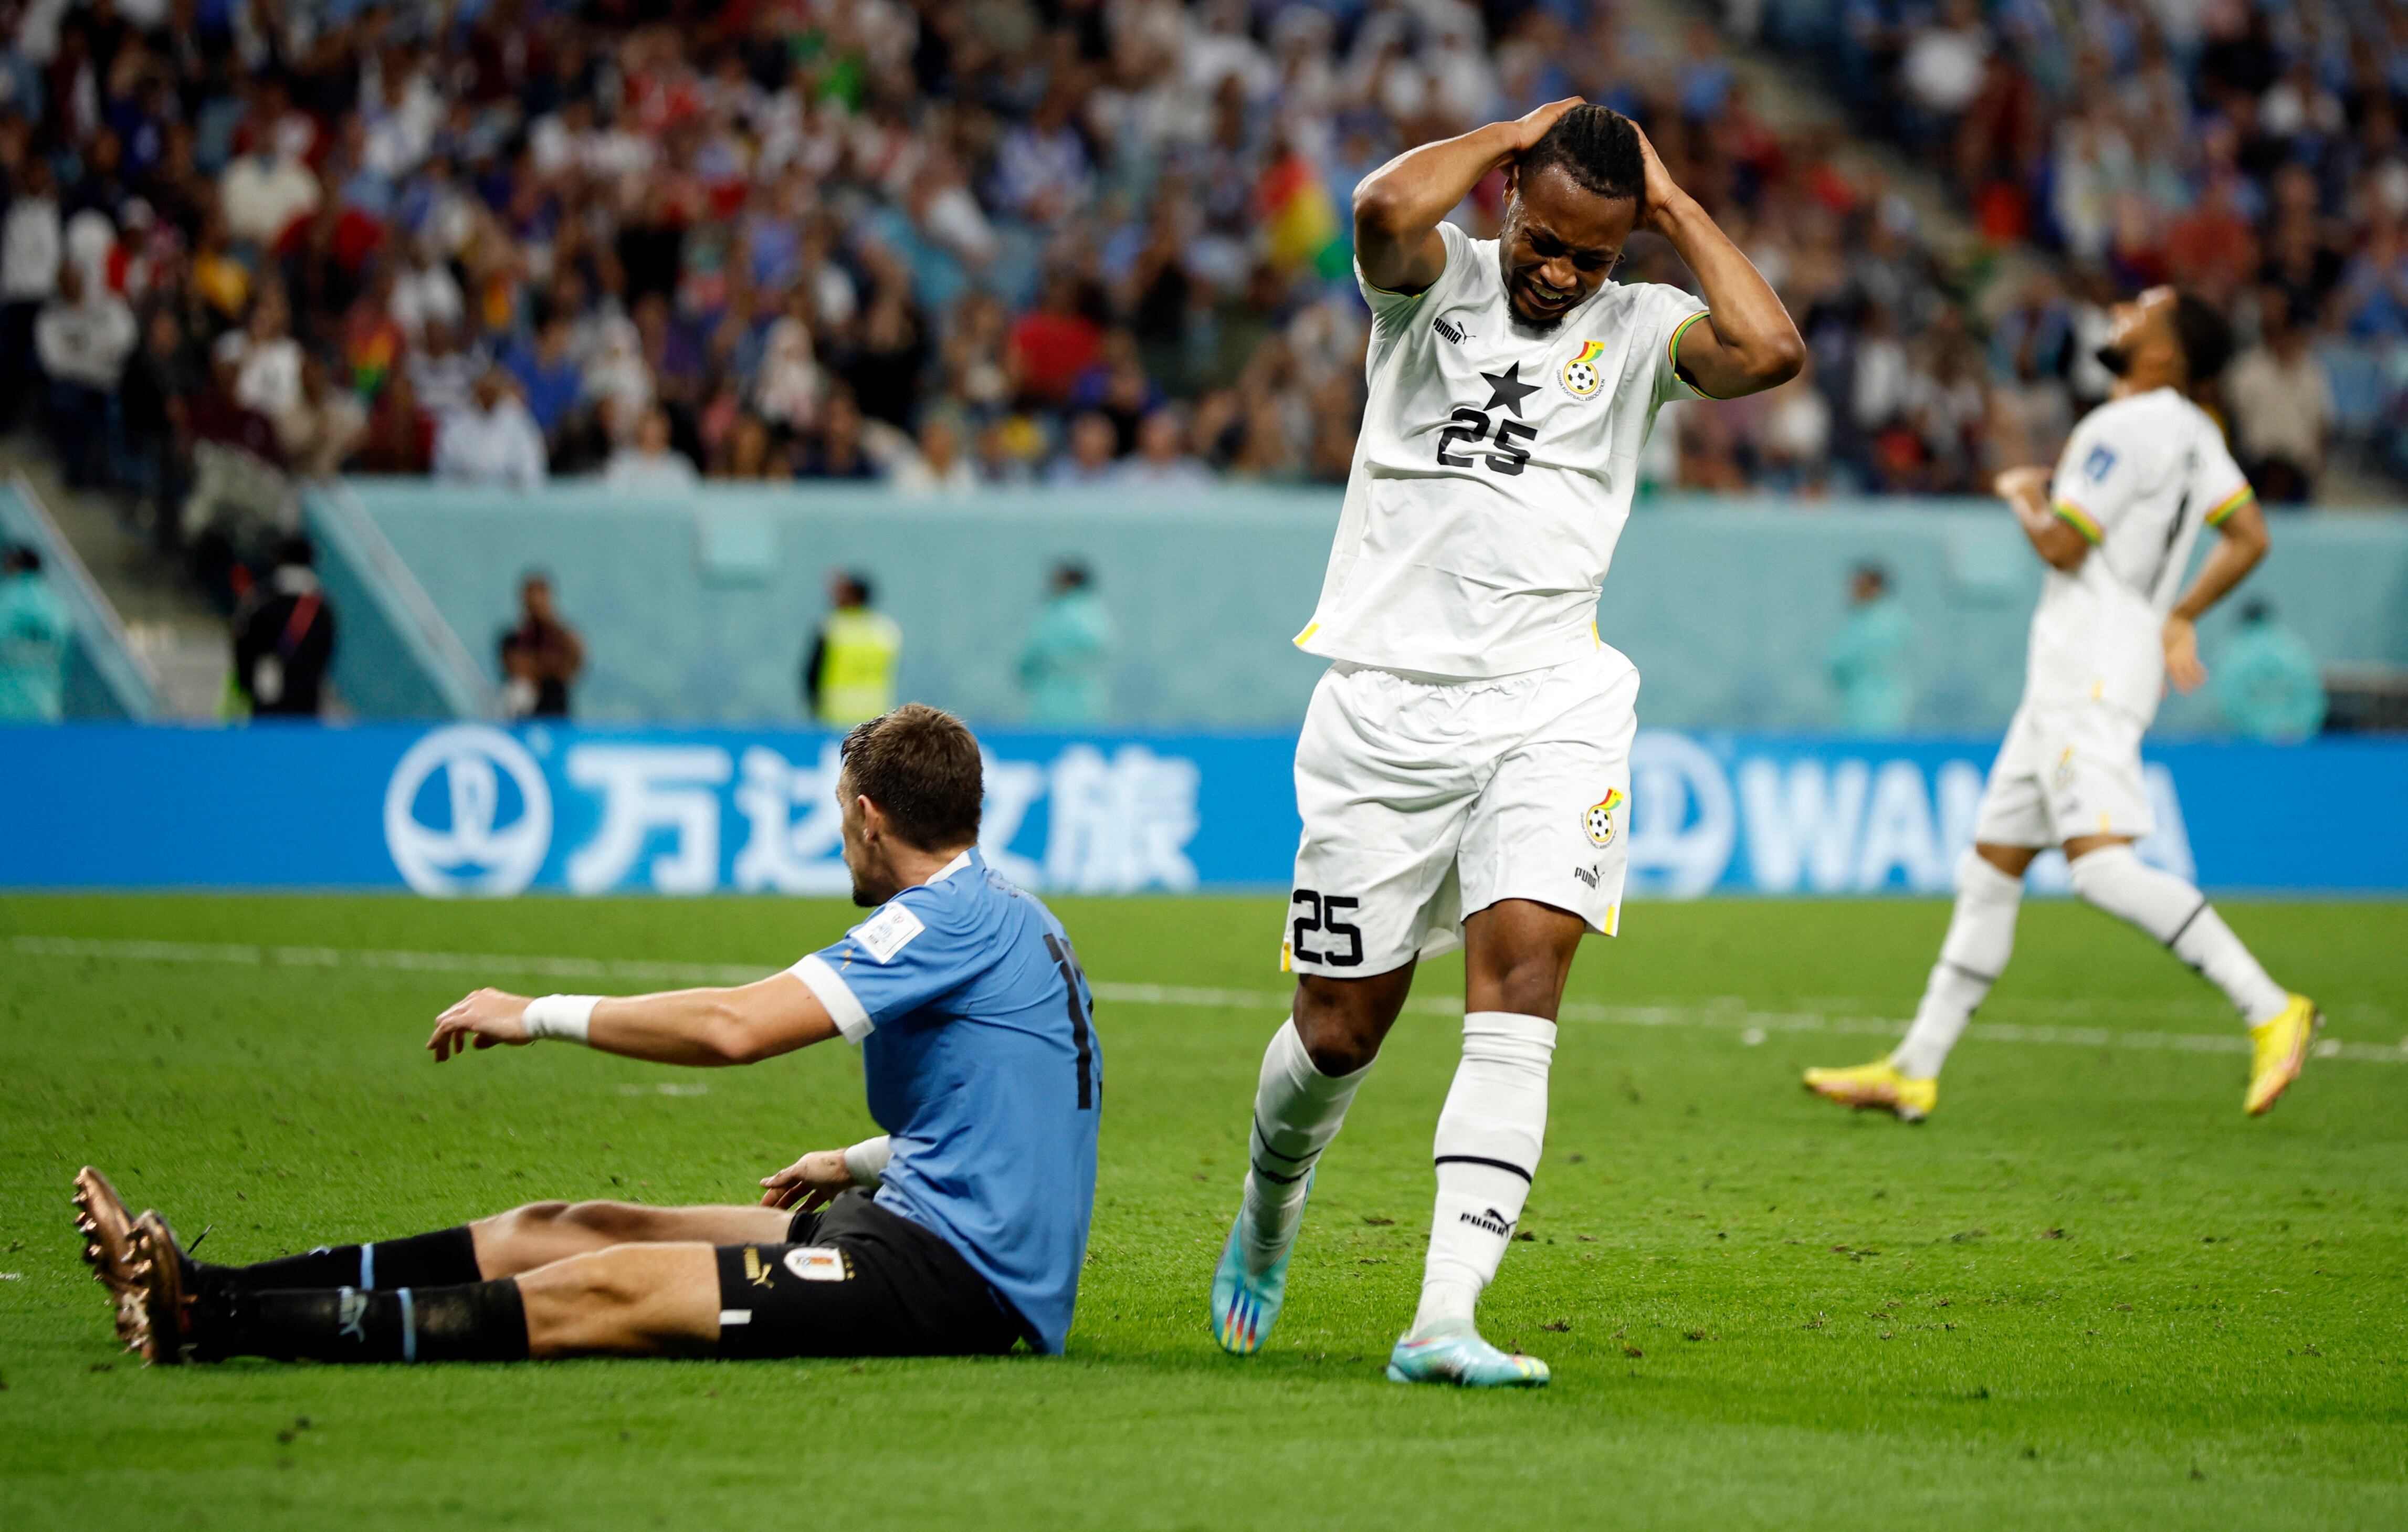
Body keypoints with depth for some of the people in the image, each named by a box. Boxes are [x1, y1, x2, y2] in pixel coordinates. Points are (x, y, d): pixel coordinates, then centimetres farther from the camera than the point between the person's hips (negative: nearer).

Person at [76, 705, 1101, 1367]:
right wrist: (863, 1163, 31)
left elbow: (735, 1025, -22)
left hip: (954, 1274, -10)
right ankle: (207, 1292, -3)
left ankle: (208, 1326, -29)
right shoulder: (1006, 917, 18)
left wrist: (539, 1014, -13)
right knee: (566, 1231, 3)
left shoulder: (952, 920, -14)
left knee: (595, 1293, -20)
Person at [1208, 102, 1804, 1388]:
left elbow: (1770, 350, -14)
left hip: (1549, 708, 1)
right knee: (1343, 1027, 6)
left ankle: (1443, 1319, -24)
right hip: (1387, 703, 0)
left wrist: (1676, 206, -3)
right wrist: (1513, 136, -6)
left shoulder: (1639, 329, 7)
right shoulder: (1435, 282, 3)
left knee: (1522, 975, -19)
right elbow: (1385, 208, -21)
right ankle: (1268, 1210, 40)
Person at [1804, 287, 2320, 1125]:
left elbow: (2064, 546, -14)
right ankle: (1915, 1072, 15)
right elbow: (2250, 537, 17)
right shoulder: (2193, 434, 15)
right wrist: (2181, 616, 24)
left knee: (2104, 867, -22)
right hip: (2069, 677, 10)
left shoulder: (2124, 429, -13)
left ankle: (2270, 1010, -25)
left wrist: (2025, 497, 5)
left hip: (2095, 670, -10)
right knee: (1991, 866, 12)